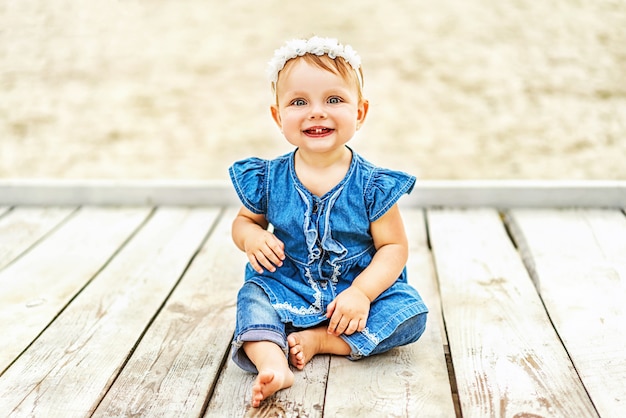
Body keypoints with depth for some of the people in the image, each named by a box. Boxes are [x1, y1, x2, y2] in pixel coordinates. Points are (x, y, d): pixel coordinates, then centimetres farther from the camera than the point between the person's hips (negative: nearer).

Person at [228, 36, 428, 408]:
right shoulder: (268, 179, -5)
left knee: (411, 314, -21)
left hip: (357, 291, 0)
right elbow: (244, 220, 11)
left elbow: (394, 246, -9)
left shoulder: (372, 185, -11)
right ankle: (271, 363, -44)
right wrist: (251, 237, -15)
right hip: (286, 292, 1)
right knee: (253, 296, -25)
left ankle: (318, 340, -19)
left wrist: (361, 292, -24)